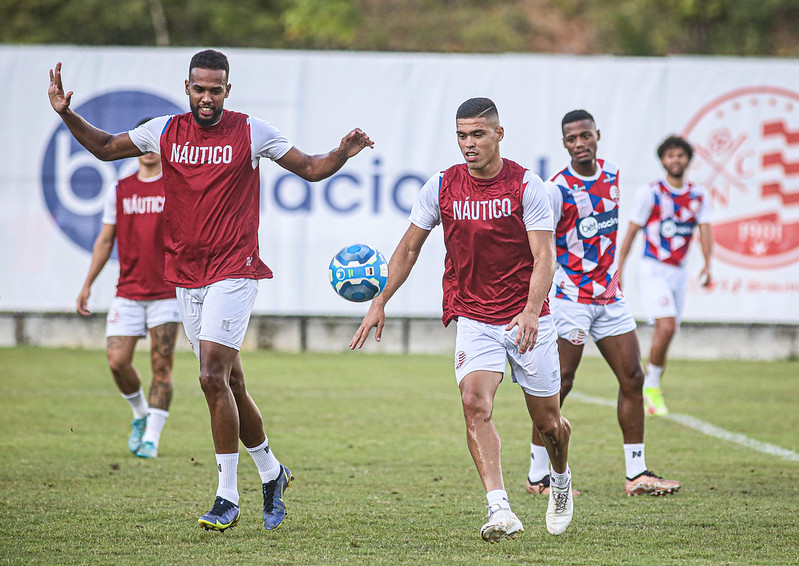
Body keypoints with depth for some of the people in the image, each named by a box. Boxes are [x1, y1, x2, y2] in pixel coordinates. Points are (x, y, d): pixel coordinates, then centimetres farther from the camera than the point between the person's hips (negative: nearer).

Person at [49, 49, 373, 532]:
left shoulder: (251, 132, -2)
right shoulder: (166, 131, 7)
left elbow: (310, 168, 5)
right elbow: (105, 147, 18)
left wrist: (342, 155, -14)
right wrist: (66, 114, 4)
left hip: (233, 272, -5)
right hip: (185, 274, 5)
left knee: (213, 377, -16)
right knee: (229, 382, 11)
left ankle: (228, 499, -11)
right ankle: (271, 471, 30)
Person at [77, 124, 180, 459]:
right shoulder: (120, 191, 9)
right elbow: (105, 240, 15)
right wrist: (87, 285, 13)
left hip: (167, 292, -3)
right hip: (128, 292, 3)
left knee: (161, 366, -6)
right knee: (117, 360, -6)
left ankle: (151, 438, 1)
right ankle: (140, 414, 22)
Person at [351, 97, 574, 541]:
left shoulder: (527, 186, -8)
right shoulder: (441, 188, -1)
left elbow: (544, 257, -13)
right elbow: (409, 248, 11)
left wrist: (531, 312, -28)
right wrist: (380, 303, 8)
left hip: (528, 320, -1)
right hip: (473, 318, 1)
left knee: (547, 421, 8)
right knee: (475, 403, -23)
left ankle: (561, 480, 42)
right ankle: (501, 512, -28)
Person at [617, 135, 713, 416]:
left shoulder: (698, 196, 7)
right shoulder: (650, 193, -5)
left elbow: (706, 231, -1)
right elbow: (631, 232, 0)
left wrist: (707, 265, -18)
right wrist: (618, 271, -2)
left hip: (679, 273, 5)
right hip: (652, 270, -5)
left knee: (663, 334, 7)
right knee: (667, 326, -22)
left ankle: (648, 396, 18)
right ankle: (651, 386, -8)